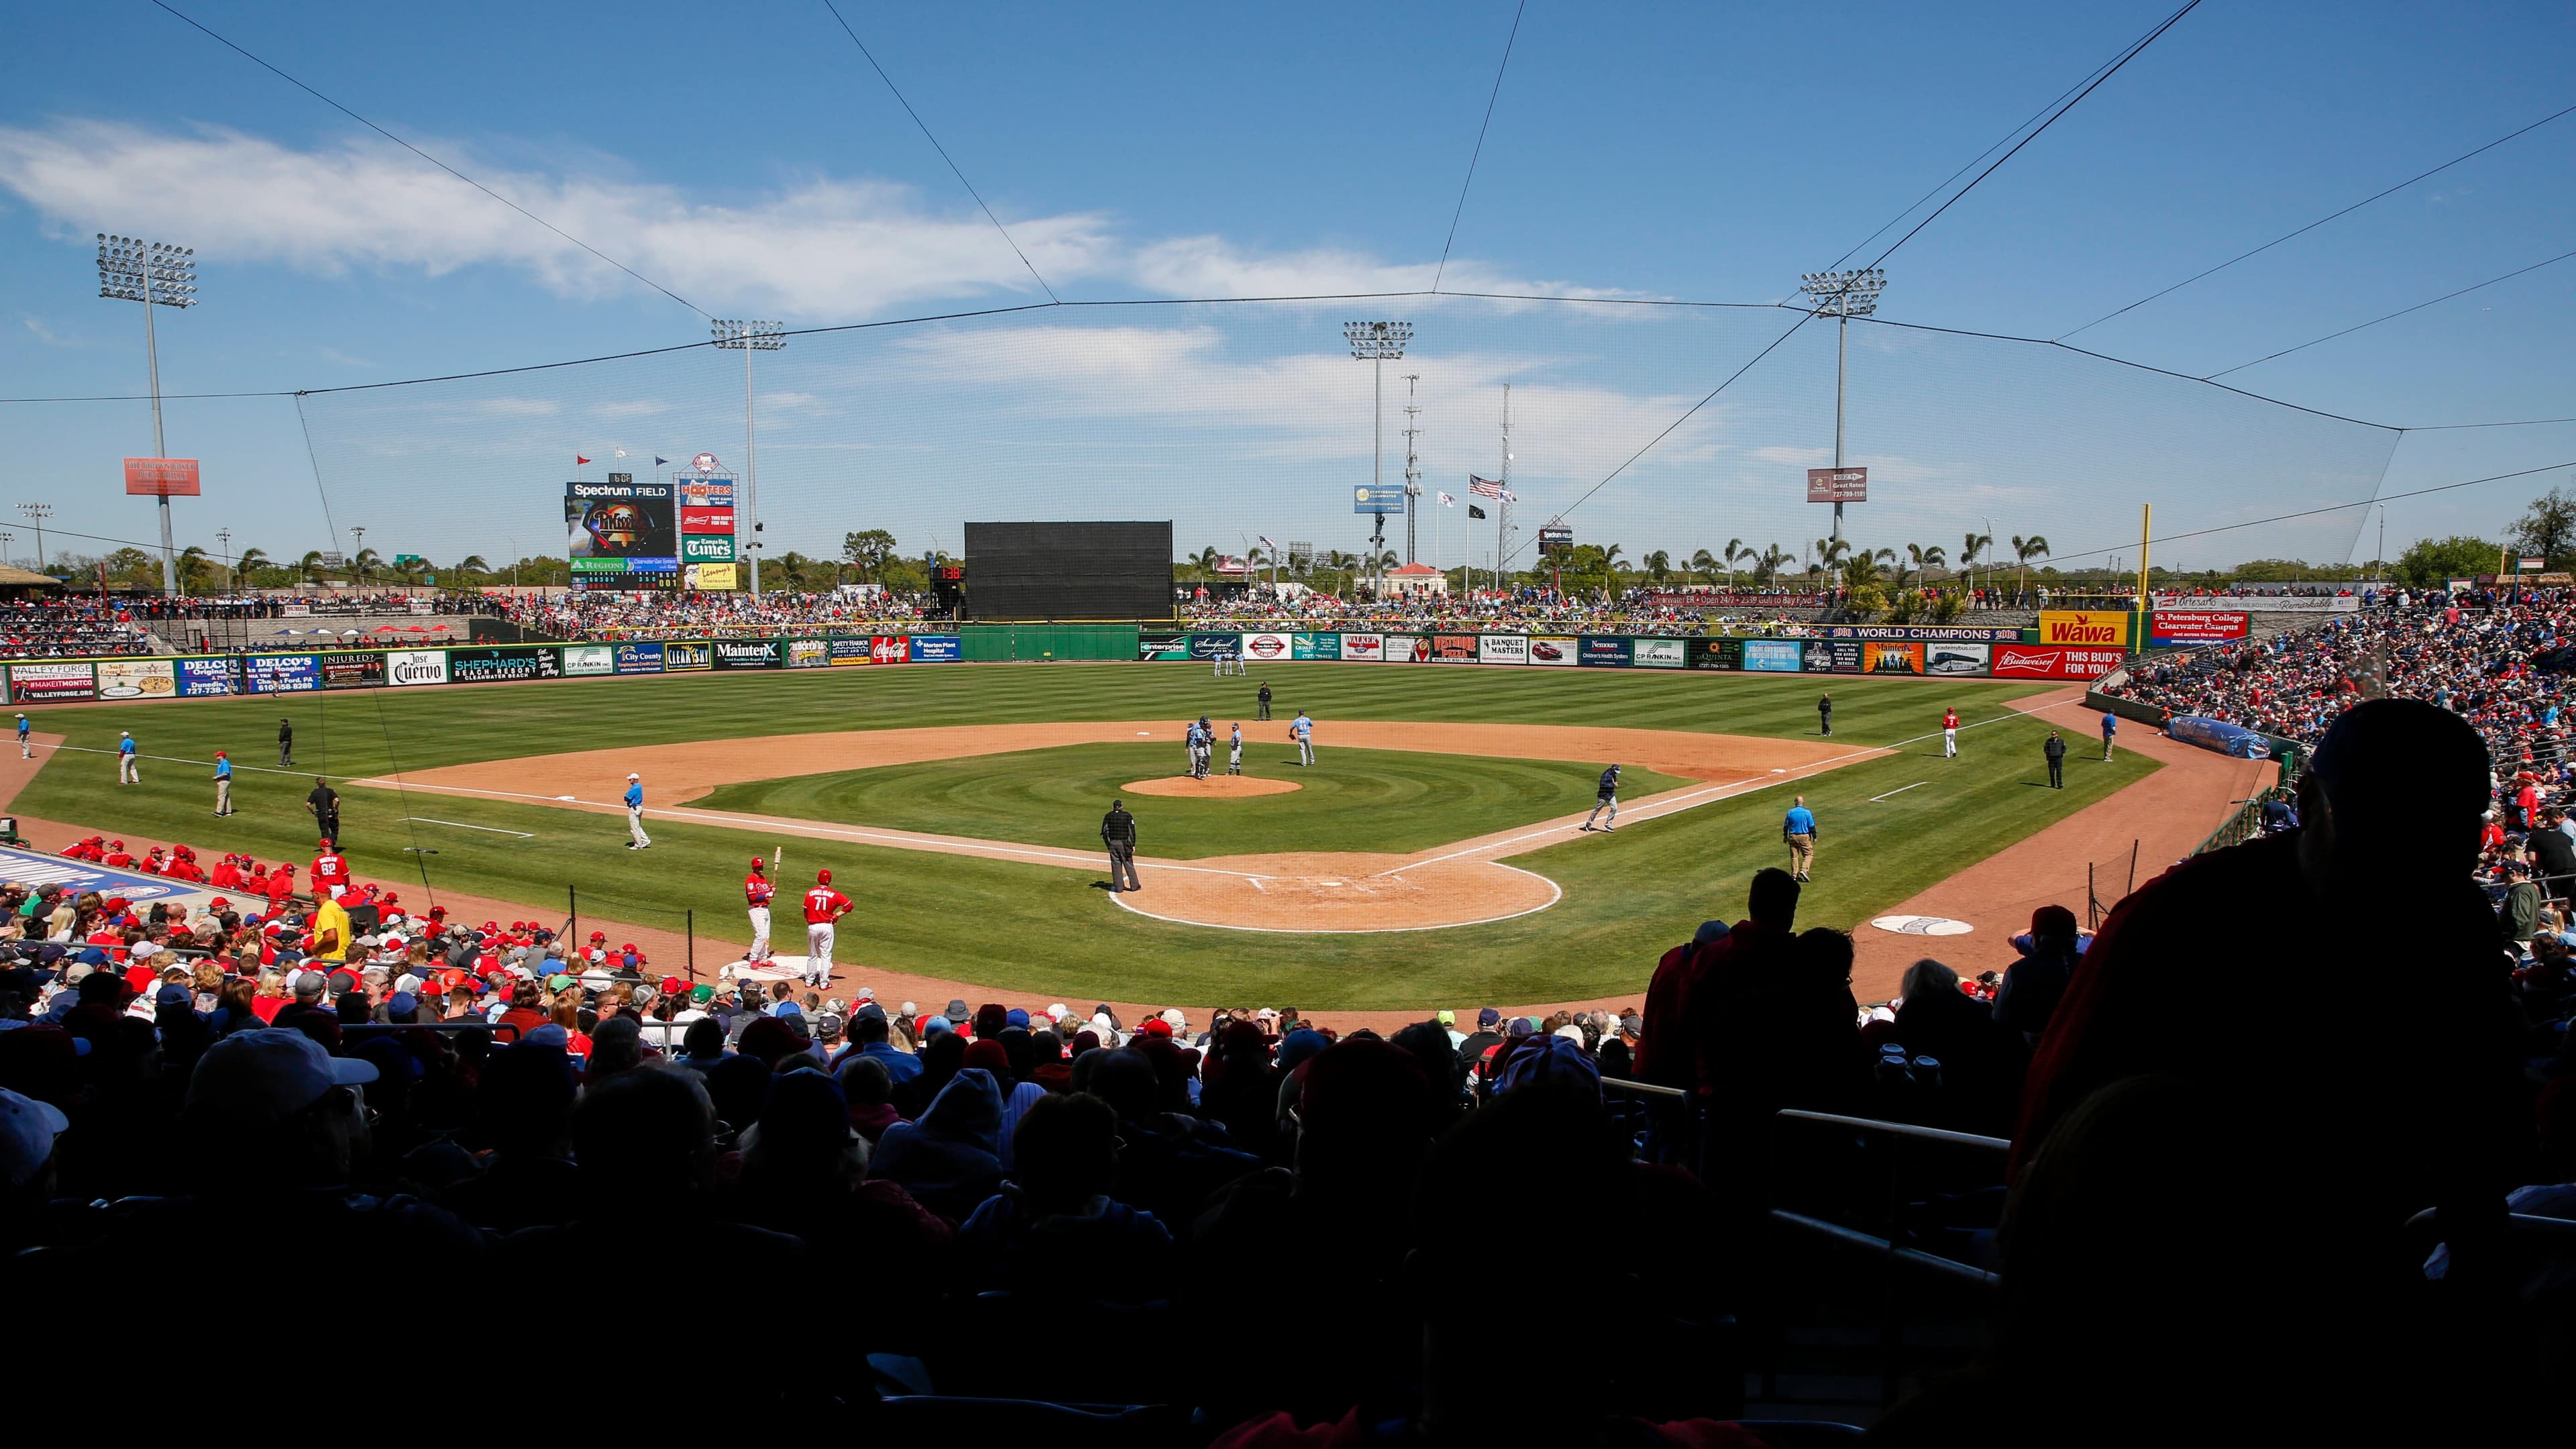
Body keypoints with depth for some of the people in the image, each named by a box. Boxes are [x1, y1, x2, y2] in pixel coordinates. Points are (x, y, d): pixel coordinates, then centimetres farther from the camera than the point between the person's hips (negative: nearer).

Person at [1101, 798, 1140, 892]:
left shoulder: (1108, 816, 3)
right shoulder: (1127, 816, -4)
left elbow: (1104, 833, 2)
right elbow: (1132, 831, -8)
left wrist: (1108, 845, 9)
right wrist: (1133, 845, -4)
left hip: (1113, 843, 2)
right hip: (1124, 843, -2)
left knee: (1116, 865, 7)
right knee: (1129, 864, 6)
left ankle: (1119, 887, 7)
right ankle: (1134, 885, 10)